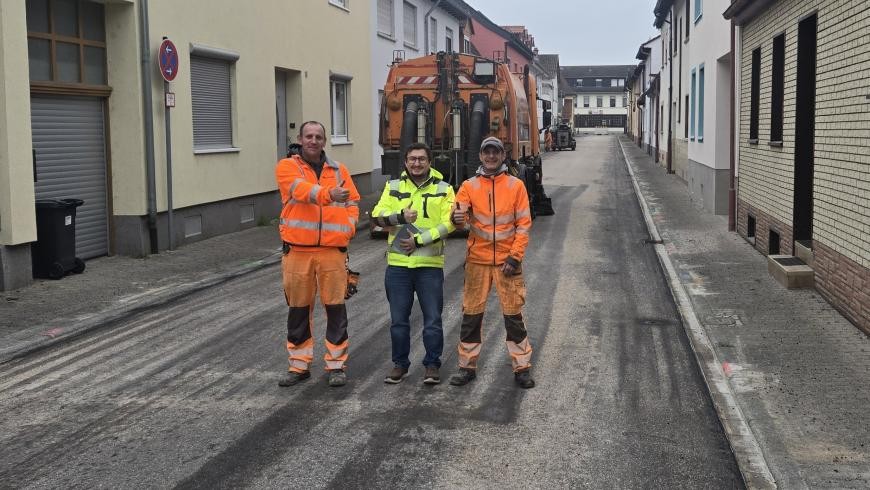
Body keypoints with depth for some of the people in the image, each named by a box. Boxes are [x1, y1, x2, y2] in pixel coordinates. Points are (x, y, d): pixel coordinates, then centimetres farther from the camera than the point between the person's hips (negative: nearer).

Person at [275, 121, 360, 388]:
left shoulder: (339, 170, 11)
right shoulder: (287, 166, 1)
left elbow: (353, 202, 15)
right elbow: (302, 190, -19)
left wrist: (348, 228, -2)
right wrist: (329, 194, -37)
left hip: (333, 250, 1)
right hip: (297, 250, -1)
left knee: (335, 308, 3)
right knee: (299, 309, 9)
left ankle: (336, 365, 15)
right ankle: (299, 365, 21)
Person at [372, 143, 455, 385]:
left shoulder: (444, 189, 3)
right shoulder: (393, 187, 9)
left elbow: (448, 223, -8)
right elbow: (377, 215, -2)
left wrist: (419, 240, -15)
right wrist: (400, 217, -20)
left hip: (430, 264, -2)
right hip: (397, 264, 2)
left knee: (432, 319, 3)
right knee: (398, 320, 9)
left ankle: (432, 365, 16)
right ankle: (400, 364, 22)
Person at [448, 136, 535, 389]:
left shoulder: (516, 185, 1)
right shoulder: (469, 186, 2)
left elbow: (524, 224, -1)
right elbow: (460, 214, -10)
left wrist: (515, 257, -9)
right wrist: (458, 218, -35)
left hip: (507, 260, -1)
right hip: (477, 260, 1)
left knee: (514, 315, 3)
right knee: (471, 314, 6)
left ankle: (522, 368, 14)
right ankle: (467, 366, 19)